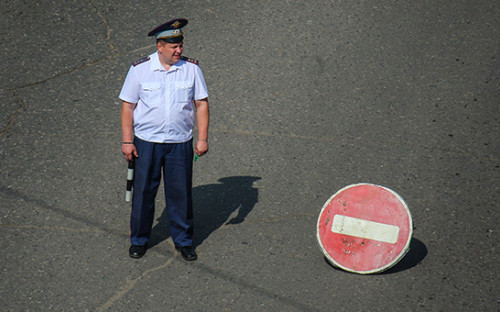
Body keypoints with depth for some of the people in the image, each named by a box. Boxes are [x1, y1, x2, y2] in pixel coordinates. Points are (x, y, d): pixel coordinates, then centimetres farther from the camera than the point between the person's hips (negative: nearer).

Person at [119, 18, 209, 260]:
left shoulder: (191, 68, -1)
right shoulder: (139, 69, -4)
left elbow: (201, 104, 4)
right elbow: (128, 106, 0)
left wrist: (203, 139, -2)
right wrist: (127, 141, -5)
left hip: (180, 143, 1)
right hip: (147, 142, -1)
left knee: (181, 193, 6)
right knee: (143, 191, 7)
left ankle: (183, 241, 22)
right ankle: (139, 240, 24)